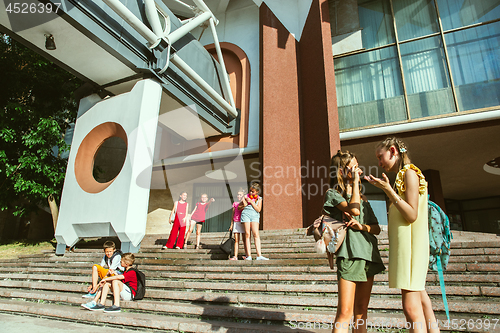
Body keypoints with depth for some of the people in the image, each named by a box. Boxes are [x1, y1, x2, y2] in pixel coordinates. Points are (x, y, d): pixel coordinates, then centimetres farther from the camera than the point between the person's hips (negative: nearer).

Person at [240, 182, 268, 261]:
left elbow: (258, 209, -1)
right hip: (246, 214, 1)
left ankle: (259, 255, -17)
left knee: (256, 234, -14)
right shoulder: (245, 196, 14)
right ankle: (248, 255, -6)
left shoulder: (259, 199, 12)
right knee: (247, 234, -6)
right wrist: (244, 205, -3)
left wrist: (251, 202, -5)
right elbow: (239, 207, 18)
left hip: (255, 215, 0)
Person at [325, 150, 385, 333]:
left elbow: (377, 228, 16)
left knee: (361, 311, 11)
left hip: (368, 253, 7)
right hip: (349, 253, -6)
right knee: (345, 312, -10)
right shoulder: (332, 193, 1)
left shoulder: (363, 198, 19)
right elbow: (354, 210, -17)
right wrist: (355, 181, -6)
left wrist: (362, 226, -7)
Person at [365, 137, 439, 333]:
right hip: (404, 243, 10)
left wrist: (388, 190, -19)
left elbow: (411, 215, -17)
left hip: (410, 242, -10)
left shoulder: (410, 173, -9)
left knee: (411, 308, -9)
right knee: (421, 304, 12)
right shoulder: (401, 176, 16)